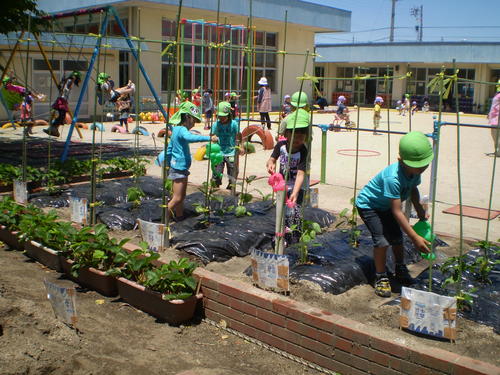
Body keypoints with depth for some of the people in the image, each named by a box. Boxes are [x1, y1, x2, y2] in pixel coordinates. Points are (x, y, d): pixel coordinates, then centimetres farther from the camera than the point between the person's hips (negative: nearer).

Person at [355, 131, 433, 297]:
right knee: (382, 240, -17)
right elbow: (397, 211, -39)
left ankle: (400, 270, 34)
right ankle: (381, 278, 1)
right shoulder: (393, 177, -41)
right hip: (368, 204, -7)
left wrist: (419, 209, -6)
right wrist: (415, 237, -37)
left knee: (397, 237, 9)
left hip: (385, 205, 8)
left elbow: (413, 189, 9)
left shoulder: (415, 170, -16)